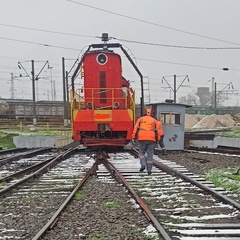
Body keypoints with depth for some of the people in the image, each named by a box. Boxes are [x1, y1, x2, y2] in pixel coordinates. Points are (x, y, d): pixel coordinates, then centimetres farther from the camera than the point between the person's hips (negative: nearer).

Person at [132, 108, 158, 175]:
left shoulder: (140, 119, 9)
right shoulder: (154, 120, 12)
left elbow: (136, 128, 1)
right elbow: (156, 131, 8)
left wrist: (133, 137, 1)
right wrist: (157, 140, 14)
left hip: (142, 139, -1)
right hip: (151, 139, 1)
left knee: (142, 152, 13)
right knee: (150, 154, 4)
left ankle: (143, 165, -7)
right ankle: (149, 170, 3)